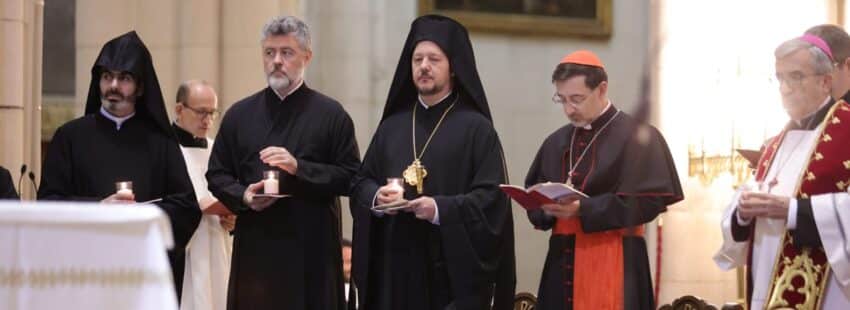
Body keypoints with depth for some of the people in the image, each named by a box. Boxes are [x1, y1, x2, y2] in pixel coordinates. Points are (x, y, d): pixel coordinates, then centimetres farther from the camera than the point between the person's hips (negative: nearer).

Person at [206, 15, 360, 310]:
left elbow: (350, 177, -3)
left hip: (312, 249, -2)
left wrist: (298, 167, -15)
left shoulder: (331, 114, 3)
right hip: (254, 246, 2)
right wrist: (243, 196, -6)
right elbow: (217, 175, 14)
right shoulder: (239, 114, 12)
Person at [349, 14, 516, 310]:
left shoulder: (476, 129, -2)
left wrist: (442, 209, -21)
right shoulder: (391, 127, 14)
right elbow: (360, 183, 16)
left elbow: (493, 197, -9)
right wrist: (376, 197, -7)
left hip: (453, 269, -4)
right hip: (395, 268, 4)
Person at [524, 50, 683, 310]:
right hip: (563, 262, 6)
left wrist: (584, 209, -20)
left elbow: (649, 201, -12)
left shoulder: (637, 137, -4)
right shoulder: (556, 142, 15)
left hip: (614, 264, -6)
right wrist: (547, 207, -8)